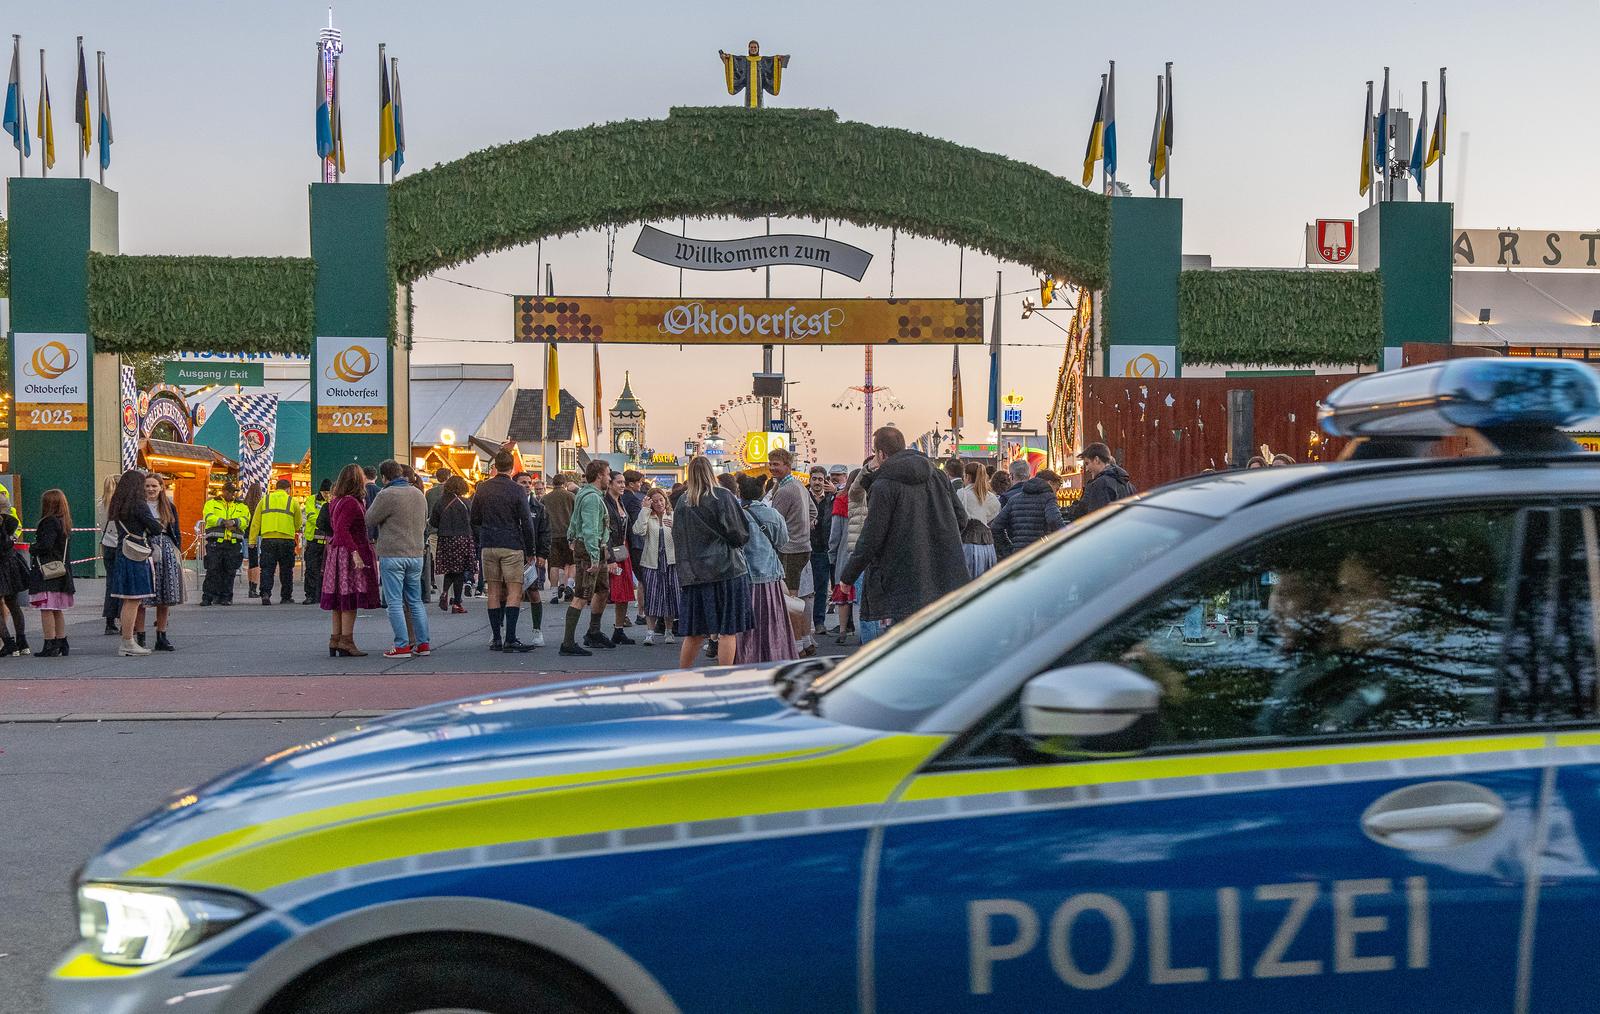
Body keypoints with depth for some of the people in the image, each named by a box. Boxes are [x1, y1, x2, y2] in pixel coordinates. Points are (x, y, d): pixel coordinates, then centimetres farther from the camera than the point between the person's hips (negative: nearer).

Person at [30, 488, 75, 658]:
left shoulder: (50, 522, -13)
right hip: (61, 571, 9)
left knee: (46, 609, -6)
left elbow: (45, 545, -22)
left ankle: (50, 645, -8)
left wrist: (32, 550, -4)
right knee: (58, 610, 15)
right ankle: (62, 643, 20)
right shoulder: (65, 523, 13)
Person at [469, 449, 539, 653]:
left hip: (488, 546, 4)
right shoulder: (517, 491, -7)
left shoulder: (482, 489, 5)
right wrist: (530, 551, 2)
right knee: (514, 592, -3)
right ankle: (510, 639, -10)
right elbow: (527, 523, -6)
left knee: (494, 592, 9)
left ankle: (496, 638, 8)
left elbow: (474, 520, 11)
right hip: (512, 547, -4)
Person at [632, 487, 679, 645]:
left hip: (670, 561, 1)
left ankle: (668, 630, 14)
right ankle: (650, 631, -1)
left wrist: (674, 527, -21)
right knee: (651, 596, -5)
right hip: (651, 561, -1)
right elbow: (639, 531, -16)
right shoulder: (647, 517, 5)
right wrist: (645, 509, -12)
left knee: (670, 595, 3)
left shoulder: (673, 516, 8)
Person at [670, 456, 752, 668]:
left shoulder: (682, 502, 7)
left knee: (694, 633, 12)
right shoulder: (721, 496, -7)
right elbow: (740, 533, -6)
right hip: (725, 570, -5)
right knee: (728, 631, -1)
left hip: (693, 574, 5)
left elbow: (677, 539, 13)